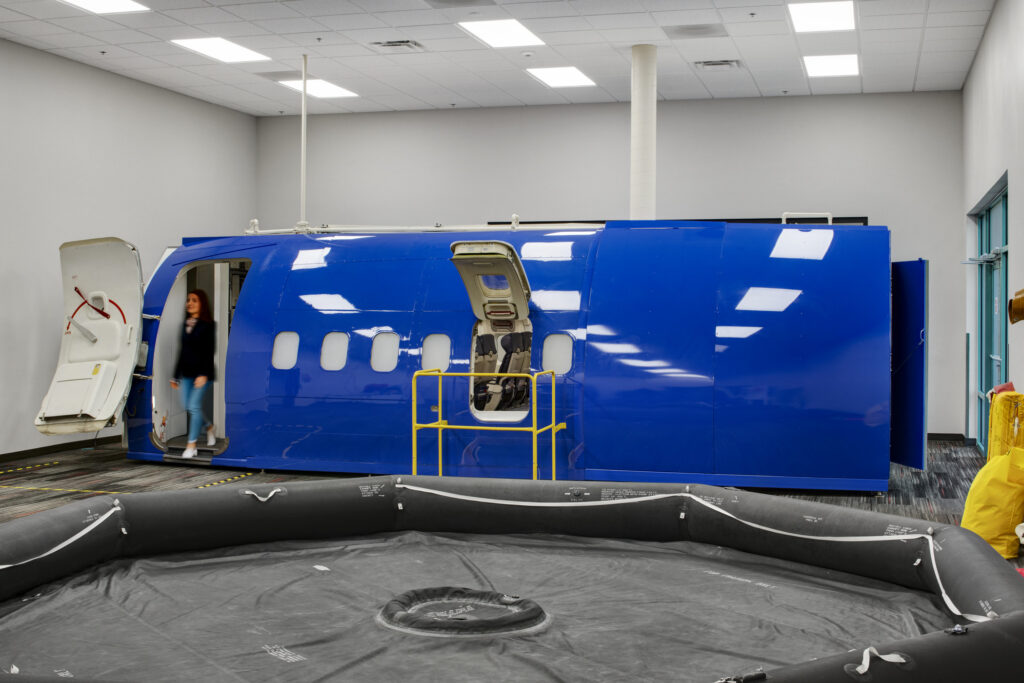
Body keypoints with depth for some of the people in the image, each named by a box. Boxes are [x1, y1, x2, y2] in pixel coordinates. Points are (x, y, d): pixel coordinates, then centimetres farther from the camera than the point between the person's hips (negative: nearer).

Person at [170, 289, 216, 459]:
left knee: (194, 406, -9)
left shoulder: (208, 325, -7)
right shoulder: (185, 324, 12)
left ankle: (191, 445, -1)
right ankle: (208, 427, 31)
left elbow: (210, 351, -12)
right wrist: (176, 376, 16)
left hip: (202, 372, -7)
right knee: (187, 406, 5)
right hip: (187, 372, 7)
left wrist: (203, 374, -20)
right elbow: (182, 351, 17)